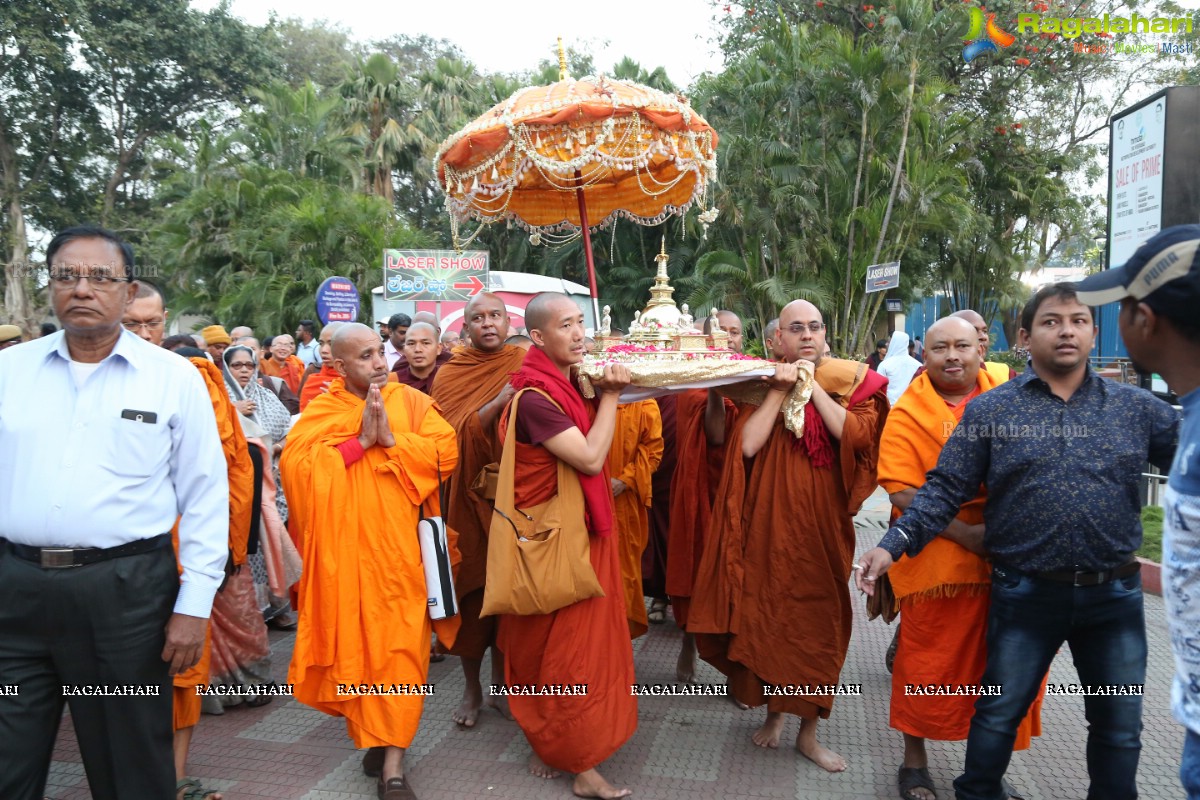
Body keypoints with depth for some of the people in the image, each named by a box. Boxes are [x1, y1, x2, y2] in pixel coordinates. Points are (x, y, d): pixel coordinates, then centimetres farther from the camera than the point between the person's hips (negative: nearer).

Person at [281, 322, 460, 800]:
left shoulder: (411, 401, 6)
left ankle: (393, 761, 6)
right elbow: (294, 464, -12)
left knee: (399, 648, -1)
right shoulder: (319, 411, 4)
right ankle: (370, 734, 28)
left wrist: (392, 439, -14)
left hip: (397, 549, 0)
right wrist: (361, 440, -14)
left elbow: (446, 452, -4)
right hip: (343, 550, 0)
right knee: (353, 645, 7)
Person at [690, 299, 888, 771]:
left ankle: (808, 732, 23)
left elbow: (857, 436, -15)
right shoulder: (760, 381, 1)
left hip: (822, 525, 0)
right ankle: (773, 713, 31)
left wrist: (813, 386, -14)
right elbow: (746, 445, -13)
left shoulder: (850, 380, 2)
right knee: (765, 616, 8)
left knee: (818, 622, 7)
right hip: (767, 523, 0)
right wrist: (779, 389, -14)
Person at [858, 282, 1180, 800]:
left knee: (1119, 724, 16)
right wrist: (894, 544, -16)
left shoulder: (1138, 407, 3)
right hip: (1026, 593, -2)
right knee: (998, 713, 12)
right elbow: (945, 489, -5)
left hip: (1116, 594, 2)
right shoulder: (988, 411, -3)